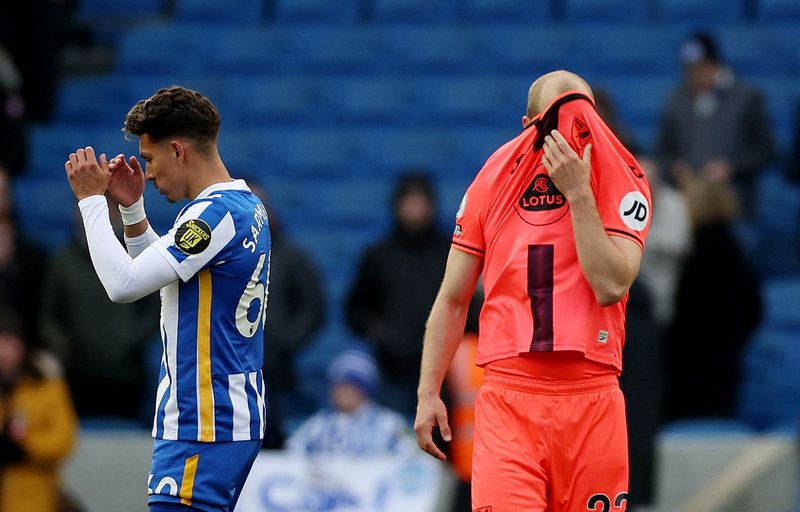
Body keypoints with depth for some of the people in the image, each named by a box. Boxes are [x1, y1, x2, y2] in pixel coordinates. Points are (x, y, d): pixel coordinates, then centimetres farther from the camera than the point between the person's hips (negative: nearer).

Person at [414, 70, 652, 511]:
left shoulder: (622, 182, 2)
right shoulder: (493, 182, 7)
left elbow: (611, 287, -13)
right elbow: (452, 301, 12)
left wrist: (578, 194, -15)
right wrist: (428, 393, 7)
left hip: (592, 401, 0)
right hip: (507, 400, 0)